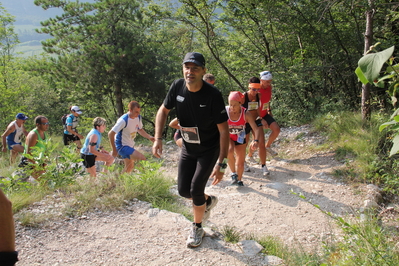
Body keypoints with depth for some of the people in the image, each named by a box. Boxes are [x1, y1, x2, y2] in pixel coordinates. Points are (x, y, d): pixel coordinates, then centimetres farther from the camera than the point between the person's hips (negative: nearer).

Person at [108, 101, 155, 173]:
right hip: (122, 146, -9)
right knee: (142, 159, -22)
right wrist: (114, 150, -18)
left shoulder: (138, 117, -3)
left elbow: (140, 130, 15)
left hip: (130, 145, 9)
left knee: (129, 167, 19)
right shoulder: (123, 120, -26)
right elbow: (110, 134, -23)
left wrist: (149, 137, -3)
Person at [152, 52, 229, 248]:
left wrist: (221, 163, -26)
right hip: (188, 148, 5)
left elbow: (224, 130, -23)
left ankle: (197, 228, 18)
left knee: (196, 189, -10)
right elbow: (163, 110, 2)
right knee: (183, 190, 6)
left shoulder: (213, 95, -26)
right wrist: (158, 139, -10)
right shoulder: (177, 87, -13)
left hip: (209, 150, -4)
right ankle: (208, 201, 39)